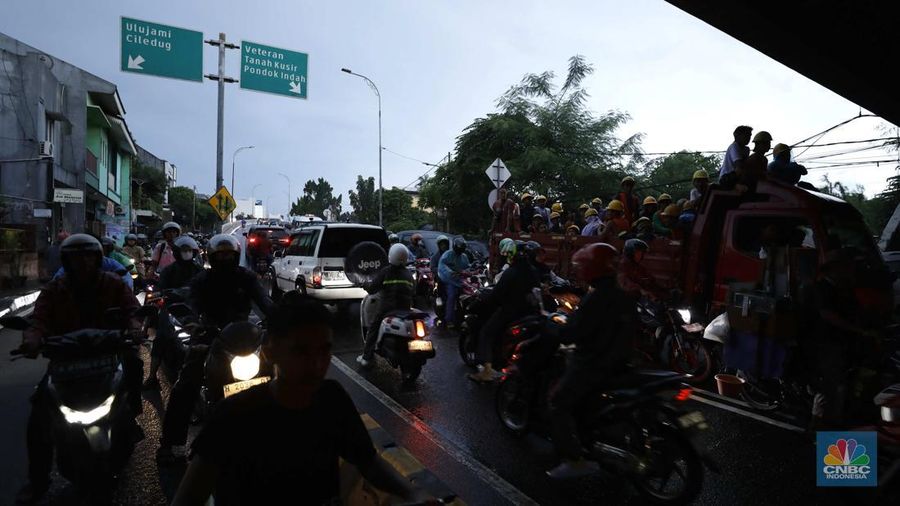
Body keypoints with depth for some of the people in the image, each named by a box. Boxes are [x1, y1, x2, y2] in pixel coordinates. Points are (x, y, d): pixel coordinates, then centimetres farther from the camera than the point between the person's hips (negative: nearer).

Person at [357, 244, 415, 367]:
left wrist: (365, 285, 15)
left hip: (386, 308, -3)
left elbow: (372, 289, -5)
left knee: (373, 329, 12)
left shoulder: (385, 272, -6)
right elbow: (413, 292, 13)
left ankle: (366, 357, 13)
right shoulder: (408, 274, 7)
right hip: (405, 309, 3)